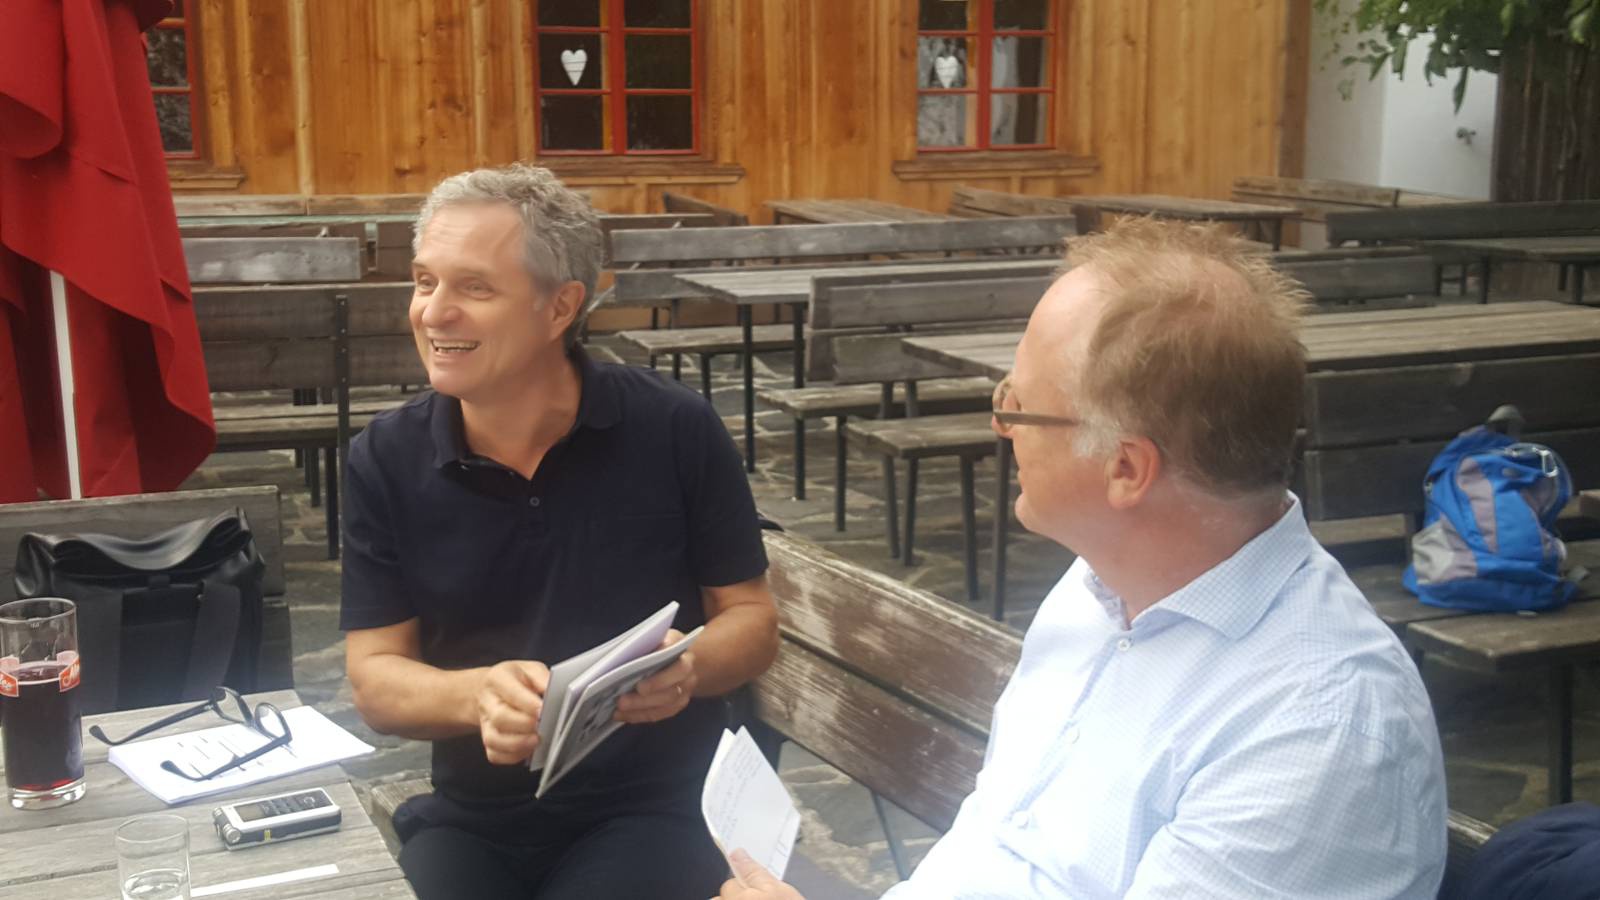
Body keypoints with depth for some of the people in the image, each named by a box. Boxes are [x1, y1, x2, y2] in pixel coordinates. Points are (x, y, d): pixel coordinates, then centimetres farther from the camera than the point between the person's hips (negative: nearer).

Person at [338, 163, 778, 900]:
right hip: (473, 818, 2)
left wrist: (688, 668, -21)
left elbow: (751, 617, 2)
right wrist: (477, 695, -23)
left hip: (656, 804, -2)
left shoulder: (676, 431, -8)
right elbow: (373, 678, -2)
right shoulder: (386, 459, -3)